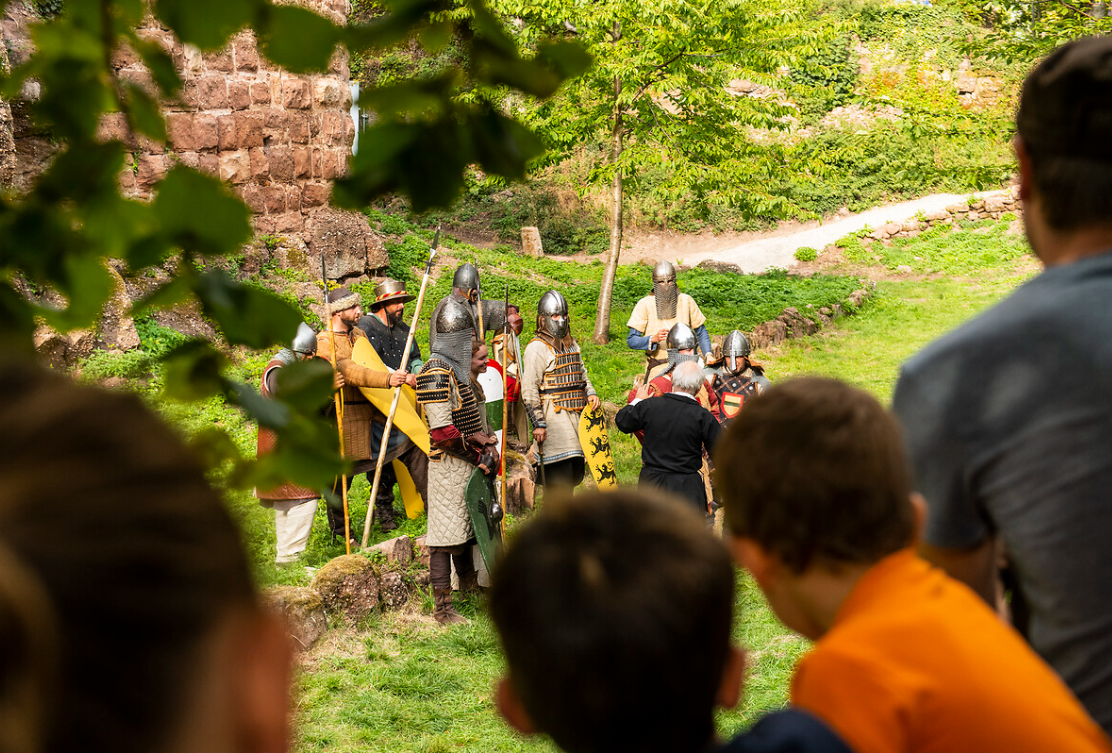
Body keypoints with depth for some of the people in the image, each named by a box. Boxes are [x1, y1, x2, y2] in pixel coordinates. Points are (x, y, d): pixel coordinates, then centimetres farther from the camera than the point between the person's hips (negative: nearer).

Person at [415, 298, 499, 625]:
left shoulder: (461, 368, 13)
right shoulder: (436, 373, -18)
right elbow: (443, 433, -22)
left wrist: (489, 444, 5)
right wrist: (478, 456, -14)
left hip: (468, 464, 9)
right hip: (448, 466, -9)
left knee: (466, 527, 21)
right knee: (446, 536, -4)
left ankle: (470, 585, 35)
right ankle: (442, 609, 1)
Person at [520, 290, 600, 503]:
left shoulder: (571, 344, 19)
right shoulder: (537, 348, -8)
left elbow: (582, 374, 30)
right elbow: (529, 390, -12)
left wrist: (590, 393, 9)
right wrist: (538, 424, -17)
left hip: (576, 416, 8)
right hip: (554, 417, -8)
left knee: (574, 472, 11)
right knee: (559, 478, -13)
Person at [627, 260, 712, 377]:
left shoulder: (686, 301, 5)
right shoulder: (645, 305, -2)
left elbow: (701, 332, 16)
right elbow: (631, 340, -4)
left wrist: (708, 354, -1)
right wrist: (653, 339, -21)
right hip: (656, 367, -1)